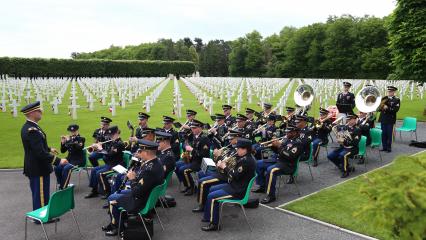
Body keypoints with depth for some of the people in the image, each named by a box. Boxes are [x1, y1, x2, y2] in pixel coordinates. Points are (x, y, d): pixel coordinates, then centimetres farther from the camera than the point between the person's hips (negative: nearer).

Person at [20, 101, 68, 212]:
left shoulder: (27, 127, 6)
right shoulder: (32, 130, -27)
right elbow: (40, 153, -31)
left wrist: (49, 149, 30)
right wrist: (58, 161, -30)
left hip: (34, 167, 10)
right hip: (38, 169, -10)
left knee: (37, 195, 23)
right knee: (41, 195, 4)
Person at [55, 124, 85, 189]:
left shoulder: (81, 139, -2)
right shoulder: (69, 139, 10)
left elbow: (78, 148, -21)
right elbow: (63, 151, 10)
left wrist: (70, 141, -24)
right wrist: (63, 143, -7)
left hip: (79, 160, -5)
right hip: (69, 159, 6)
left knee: (66, 168, -30)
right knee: (57, 167, -17)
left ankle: (63, 187, -21)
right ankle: (61, 184, -3)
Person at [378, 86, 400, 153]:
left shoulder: (397, 100, -2)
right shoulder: (384, 98, 11)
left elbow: (396, 109, -13)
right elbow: (380, 107, 13)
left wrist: (387, 108, -22)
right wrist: (381, 108, -9)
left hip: (390, 119, -4)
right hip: (383, 119, 4)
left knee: (389, 134, 0)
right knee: (383, 134, 6)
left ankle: (389, 148, 7)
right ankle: (384, 147, 14)